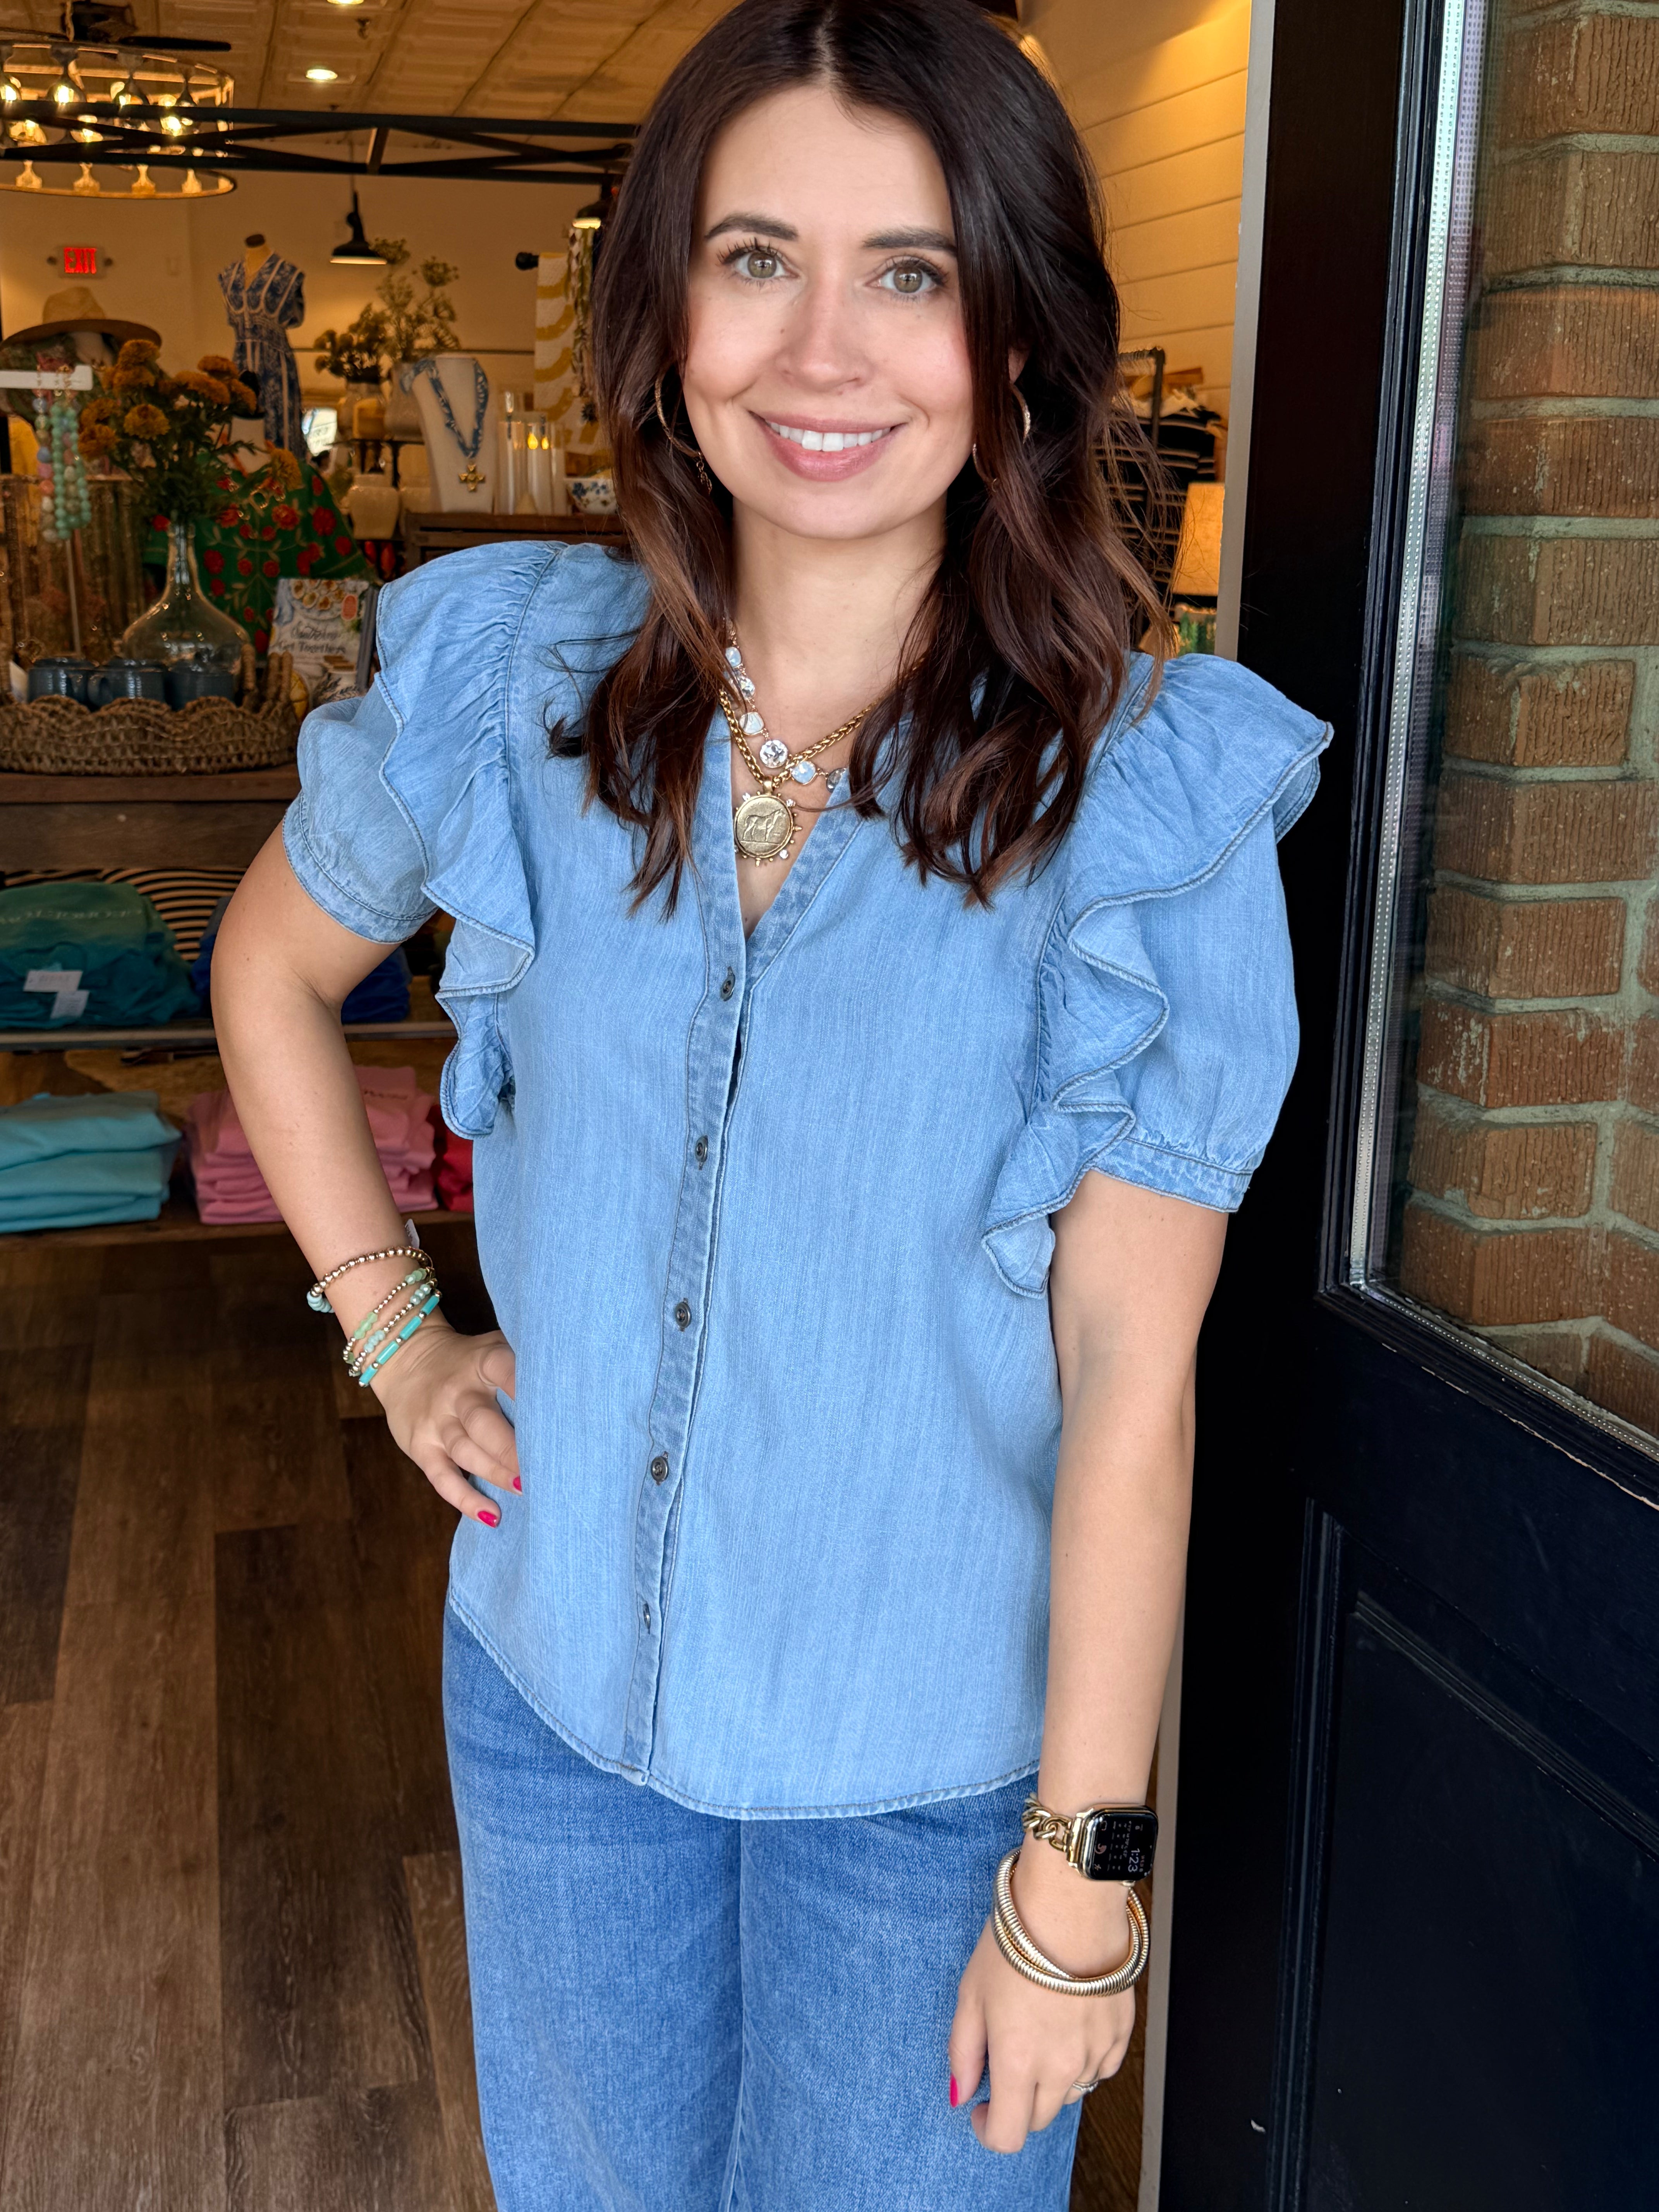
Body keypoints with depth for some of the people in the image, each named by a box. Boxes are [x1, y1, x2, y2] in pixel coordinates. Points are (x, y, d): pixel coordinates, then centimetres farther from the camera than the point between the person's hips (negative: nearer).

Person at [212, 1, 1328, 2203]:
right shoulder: (509, 678, -9)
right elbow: (272, 964, 11)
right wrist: (391, 1330, 4)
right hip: (555, 1689, 4)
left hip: (937, 1761, -3)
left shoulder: (1152, 795, -18)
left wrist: (1079, 1880, -13)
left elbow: (1131, 1384, -17)